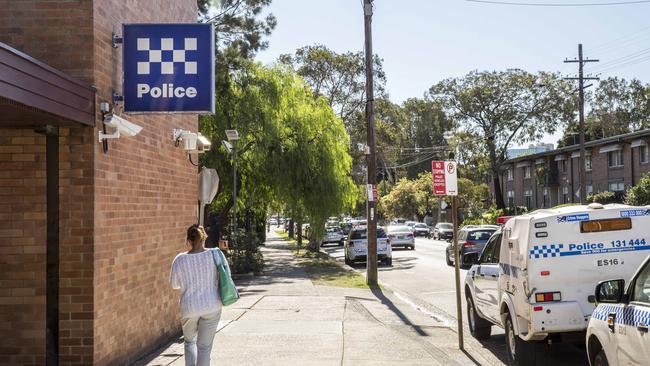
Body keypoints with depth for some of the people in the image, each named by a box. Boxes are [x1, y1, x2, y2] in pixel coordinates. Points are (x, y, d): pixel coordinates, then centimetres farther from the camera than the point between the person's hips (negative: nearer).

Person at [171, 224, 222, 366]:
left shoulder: (180, 260, -10)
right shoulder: (214, 255, -12)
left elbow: (175, 285, 3)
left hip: (190, 308, 0)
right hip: (212, 307, 0)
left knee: (190, 341, 25)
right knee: (204, 346, 10)